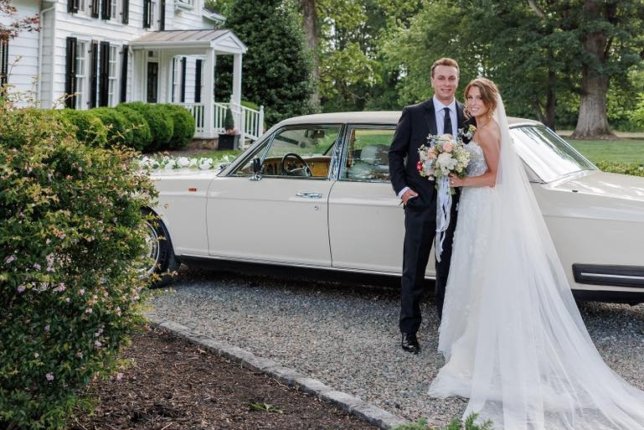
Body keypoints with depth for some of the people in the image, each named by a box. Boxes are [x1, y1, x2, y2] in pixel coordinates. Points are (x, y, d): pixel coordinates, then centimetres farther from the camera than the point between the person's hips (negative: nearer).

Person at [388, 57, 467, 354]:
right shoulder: (413, 114, -1)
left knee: (449, 269, 13)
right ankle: (409, 330, 15)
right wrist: (402, 189, -9)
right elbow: (395, 153, 1)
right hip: (420, 202, -2)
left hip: (457, 205, 2)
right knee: (414, 270, 5)